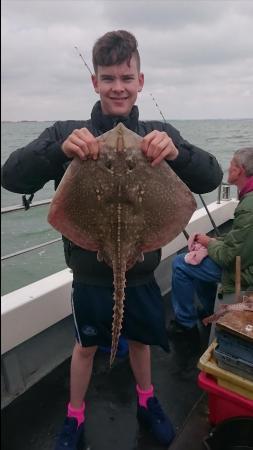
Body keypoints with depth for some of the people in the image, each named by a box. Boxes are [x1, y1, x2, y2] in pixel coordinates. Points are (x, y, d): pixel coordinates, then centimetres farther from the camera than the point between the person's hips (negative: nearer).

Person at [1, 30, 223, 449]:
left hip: (141, 272, 2)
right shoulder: (68, 133, -10)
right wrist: (59, 149, -38)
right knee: (86, 346, 19)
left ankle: (146, 402, 53)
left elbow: (211, 178, -14)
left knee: (141, 339, 23)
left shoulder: (159, 135, -6)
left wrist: (177, 152, -36)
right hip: (89, 274, -1)